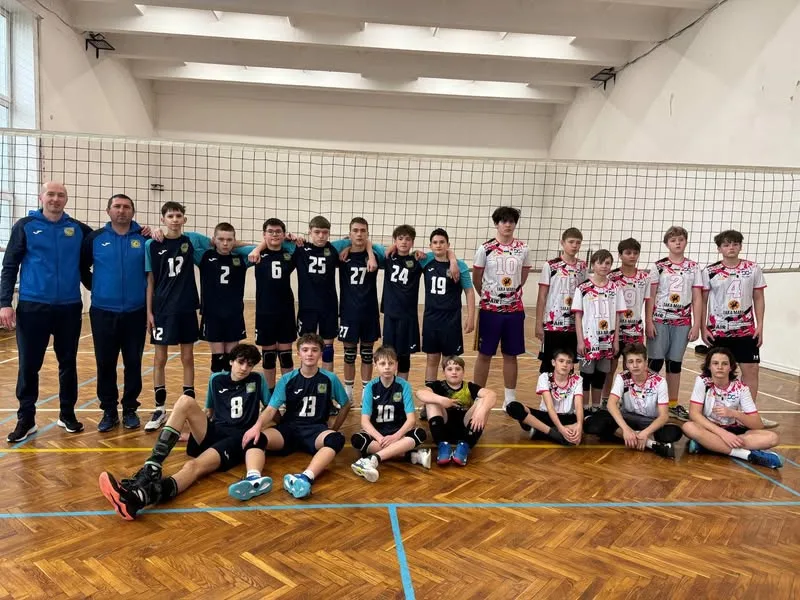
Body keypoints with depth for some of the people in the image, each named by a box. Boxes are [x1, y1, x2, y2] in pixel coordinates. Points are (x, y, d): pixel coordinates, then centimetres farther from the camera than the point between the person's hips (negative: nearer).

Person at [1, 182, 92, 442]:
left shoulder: (78, 229, 6)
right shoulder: (25, 226, 2)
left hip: (69, 307, 2)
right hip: (32, 307, -1)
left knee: (68, 363, 10)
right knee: (29, 365, 4)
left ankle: (67, 413, 23)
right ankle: (26, 419, 16)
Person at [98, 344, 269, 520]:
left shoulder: (257, 379, 10)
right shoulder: (217, 379, 17)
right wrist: (196, 429, 18)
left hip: (238, 440, -4)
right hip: (213, 432, 4)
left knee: (193, 466, -34)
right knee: (186, 402, -24)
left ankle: (139, 497, -64)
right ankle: (151, 468, -34)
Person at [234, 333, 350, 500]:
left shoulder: (330, 379, 4)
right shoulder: (287, 380, 4)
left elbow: (346, 405, 17)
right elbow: (271, 409, -4)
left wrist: (334, 429, 10)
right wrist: (257, 426, -24)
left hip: (316, 429, -1)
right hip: (289, 427, 1)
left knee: (336, 439, -37)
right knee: (255, 438, -29)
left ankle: (306, 478, -60)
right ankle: (254, 478, -56)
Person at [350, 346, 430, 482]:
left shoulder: (404, 386, -7)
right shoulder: (370, 387, -6)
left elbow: (411, 419, -11)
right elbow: (365, 421, -12)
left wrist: (395, 437, -28)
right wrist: (380, 438, -29)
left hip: (398, 433, 0)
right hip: (376, 434, 0)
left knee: (420, 434, -30)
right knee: (356, 440, -31)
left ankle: (373, 459, -41)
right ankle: (412, 455, -30)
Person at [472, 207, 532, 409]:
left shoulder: (523, 249, 1)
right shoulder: (485, 249, -6)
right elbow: (476, 278, 4)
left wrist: (512, 292, 13)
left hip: (515, 309, 2)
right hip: (490, 309, -2)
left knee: (511, 355, 9)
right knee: (485, 354, 4)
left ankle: (510, 399, 20)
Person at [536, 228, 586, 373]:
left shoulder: (582, 267, 6)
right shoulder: (551, 266, -5)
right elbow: (542, 296, -4)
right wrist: (538, 323, -6)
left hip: (574, 324, 3)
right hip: (552, 323, -3)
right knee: (547, 363, 5)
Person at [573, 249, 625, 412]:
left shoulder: (615, 289, 4)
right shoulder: (583, 288, -5)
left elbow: (617, 316, 7)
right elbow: (578, 315, -4)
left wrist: (616, 340, 3)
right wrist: (580, 340, -9)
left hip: (607, 340, 3)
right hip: (588, 339, -3)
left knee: (601, 374, 11)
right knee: (586, 373, 3)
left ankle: (596, 407, 24)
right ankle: (583, 408, 13)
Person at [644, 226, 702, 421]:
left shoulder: (693, 267, 7)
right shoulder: (658, 266, 1)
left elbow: (697, 298, 6)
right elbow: (650, 296, -1)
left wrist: (696, 325, 0)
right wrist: (648, 322, -8)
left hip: (683, 322, 2)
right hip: (660, 320, -2)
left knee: (675, 362, 9)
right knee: (656, 361, -2)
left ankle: (673, 403, 19)